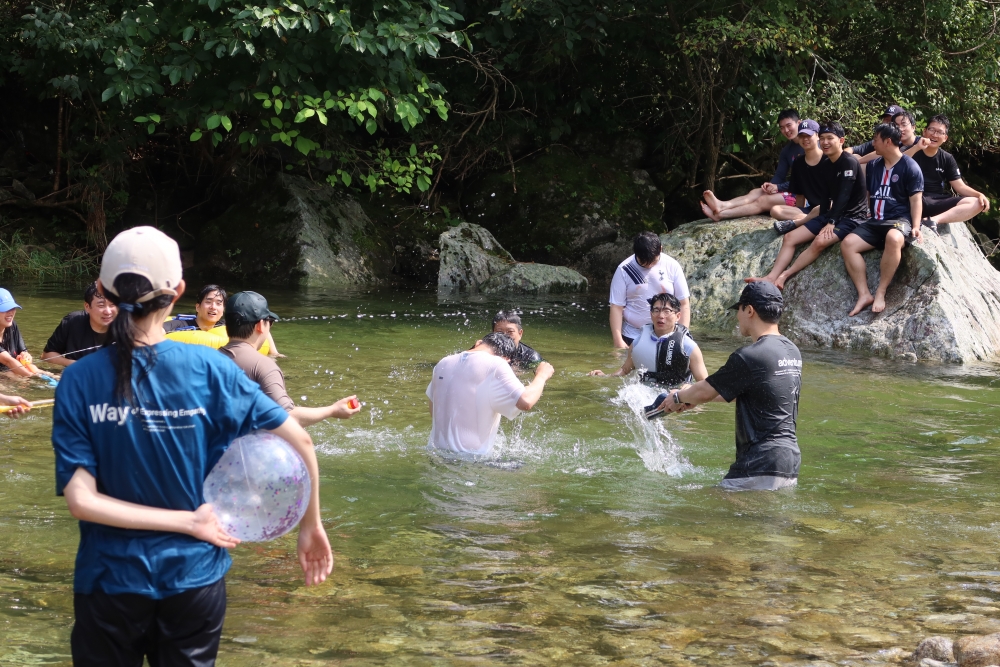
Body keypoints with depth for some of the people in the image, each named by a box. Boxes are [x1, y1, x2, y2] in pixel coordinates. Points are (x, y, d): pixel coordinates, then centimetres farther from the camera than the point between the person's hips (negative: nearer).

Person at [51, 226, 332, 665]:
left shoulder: (79, 381, -10)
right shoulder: (209, 368, -11)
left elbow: (81, 499, -16)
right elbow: (298, 441, -9)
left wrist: (189, 521, -11)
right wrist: (311, 525, 3)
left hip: (110, 579, 0)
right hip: (194, 577, 0)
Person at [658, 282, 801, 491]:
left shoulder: (749, 357, -15)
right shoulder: (792, 351, 13)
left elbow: (704, 392, -3)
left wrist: (679, 397, 19)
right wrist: (692, 396, 30)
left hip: (761, 466, -9)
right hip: (790, 460, 9)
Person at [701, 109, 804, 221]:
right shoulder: (787, 149, 16)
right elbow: (780, 175, 13)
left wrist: (778, 187, -17)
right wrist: (771, 185, -11)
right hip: (790, 189, 8)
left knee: (763, 201, -22)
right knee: (755, 192, -12)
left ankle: (719, 214, -33)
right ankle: (721, 206, -36)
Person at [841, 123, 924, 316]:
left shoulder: (910, 166, -3)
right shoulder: (873, 165, 17)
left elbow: (916, 199, -6)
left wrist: (915, 226, -16)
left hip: (899, 219, -7)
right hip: (875, 221, 7)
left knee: (893, 238, -42)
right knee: (847, 243, -19)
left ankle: (881, 293, -33)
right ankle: (864, 294, -23)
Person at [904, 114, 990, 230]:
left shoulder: (947, 159, 14)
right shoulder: (912, 152, 4)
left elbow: (960, 186, 10)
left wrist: (979, 195, -9)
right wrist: (916, 148, -22)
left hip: (939, 203, 5)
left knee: (977, 204, -16)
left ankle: (933, 220, -30)